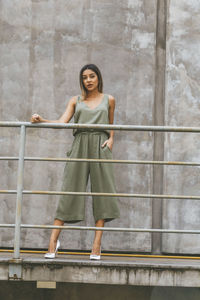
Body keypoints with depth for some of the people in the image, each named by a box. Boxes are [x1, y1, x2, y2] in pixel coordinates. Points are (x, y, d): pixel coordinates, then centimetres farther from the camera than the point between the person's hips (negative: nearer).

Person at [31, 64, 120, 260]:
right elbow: (62, 122, 2)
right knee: (69, 191, -5)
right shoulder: (76, 101, 14)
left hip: (100, 147, 0)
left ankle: (96, 245, -5)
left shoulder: (108, 100, 14)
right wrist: (41, 120, -13)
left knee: (101, 192, -6)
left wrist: (110, 139, 3)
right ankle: (53, 241, -4)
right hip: (80, 146, 0)